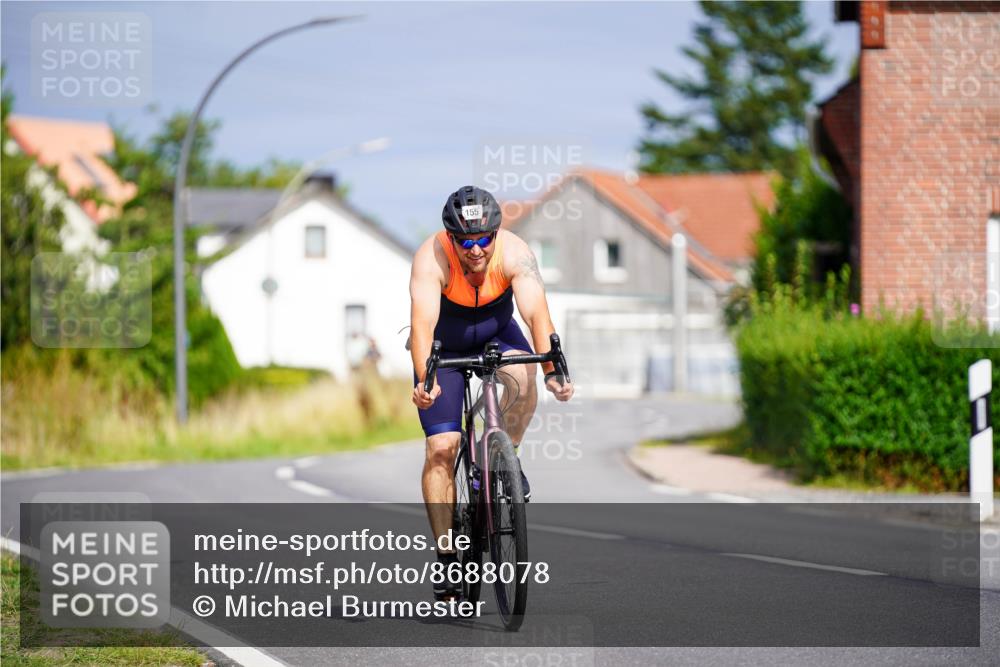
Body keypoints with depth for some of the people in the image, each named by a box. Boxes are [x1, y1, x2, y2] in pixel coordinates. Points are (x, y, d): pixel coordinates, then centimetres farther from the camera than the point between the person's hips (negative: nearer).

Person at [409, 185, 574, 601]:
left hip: (496, 333, 1)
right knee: (441, 448, -12)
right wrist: (424, 379, -59)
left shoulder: (513, 253, -28)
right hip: (444, 345, -1)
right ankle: (446, 557, -4)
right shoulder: (431, 258, -32)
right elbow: (423, 322, -43)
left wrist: (552, 372, -52)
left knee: (522, 377, -34)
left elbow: (536, 313, -37)